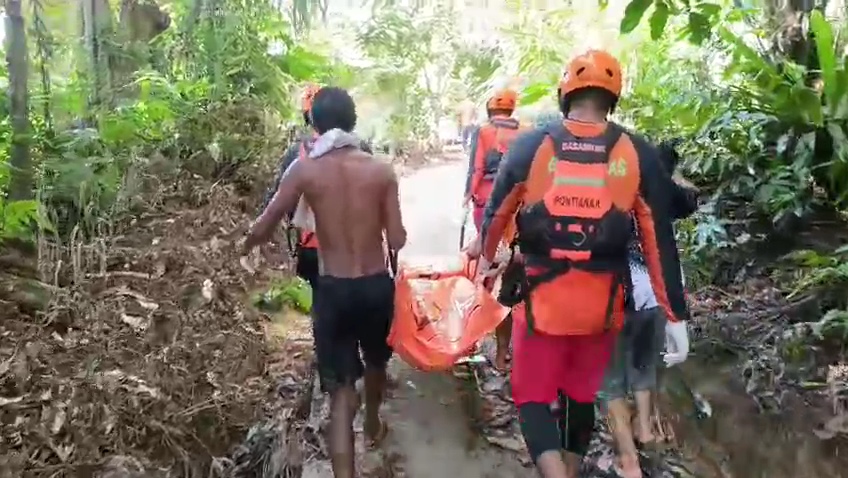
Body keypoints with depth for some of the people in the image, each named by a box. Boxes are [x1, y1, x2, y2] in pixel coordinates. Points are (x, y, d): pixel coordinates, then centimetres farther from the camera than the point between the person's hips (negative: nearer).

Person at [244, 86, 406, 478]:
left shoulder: (304, 170, -8)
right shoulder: (381, 170, -5)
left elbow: (262, 230, -5)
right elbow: (397, 241, -4)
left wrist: (247, 244, 19)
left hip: (334, 289, -2)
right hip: (377, 285, 2)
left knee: (341, 391, 2)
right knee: (376, 361, 29)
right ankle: (373, 425, 55)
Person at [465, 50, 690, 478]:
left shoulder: (528, 146, -6)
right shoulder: (638, 155, -4)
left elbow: (496, 212, 7)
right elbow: (660, 242, -4)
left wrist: (485, 252, 28)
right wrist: (676, 315, 3)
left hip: (543, 298, -2)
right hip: (601, 302, 2)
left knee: (533, 398, 12)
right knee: (581, 396, 22)